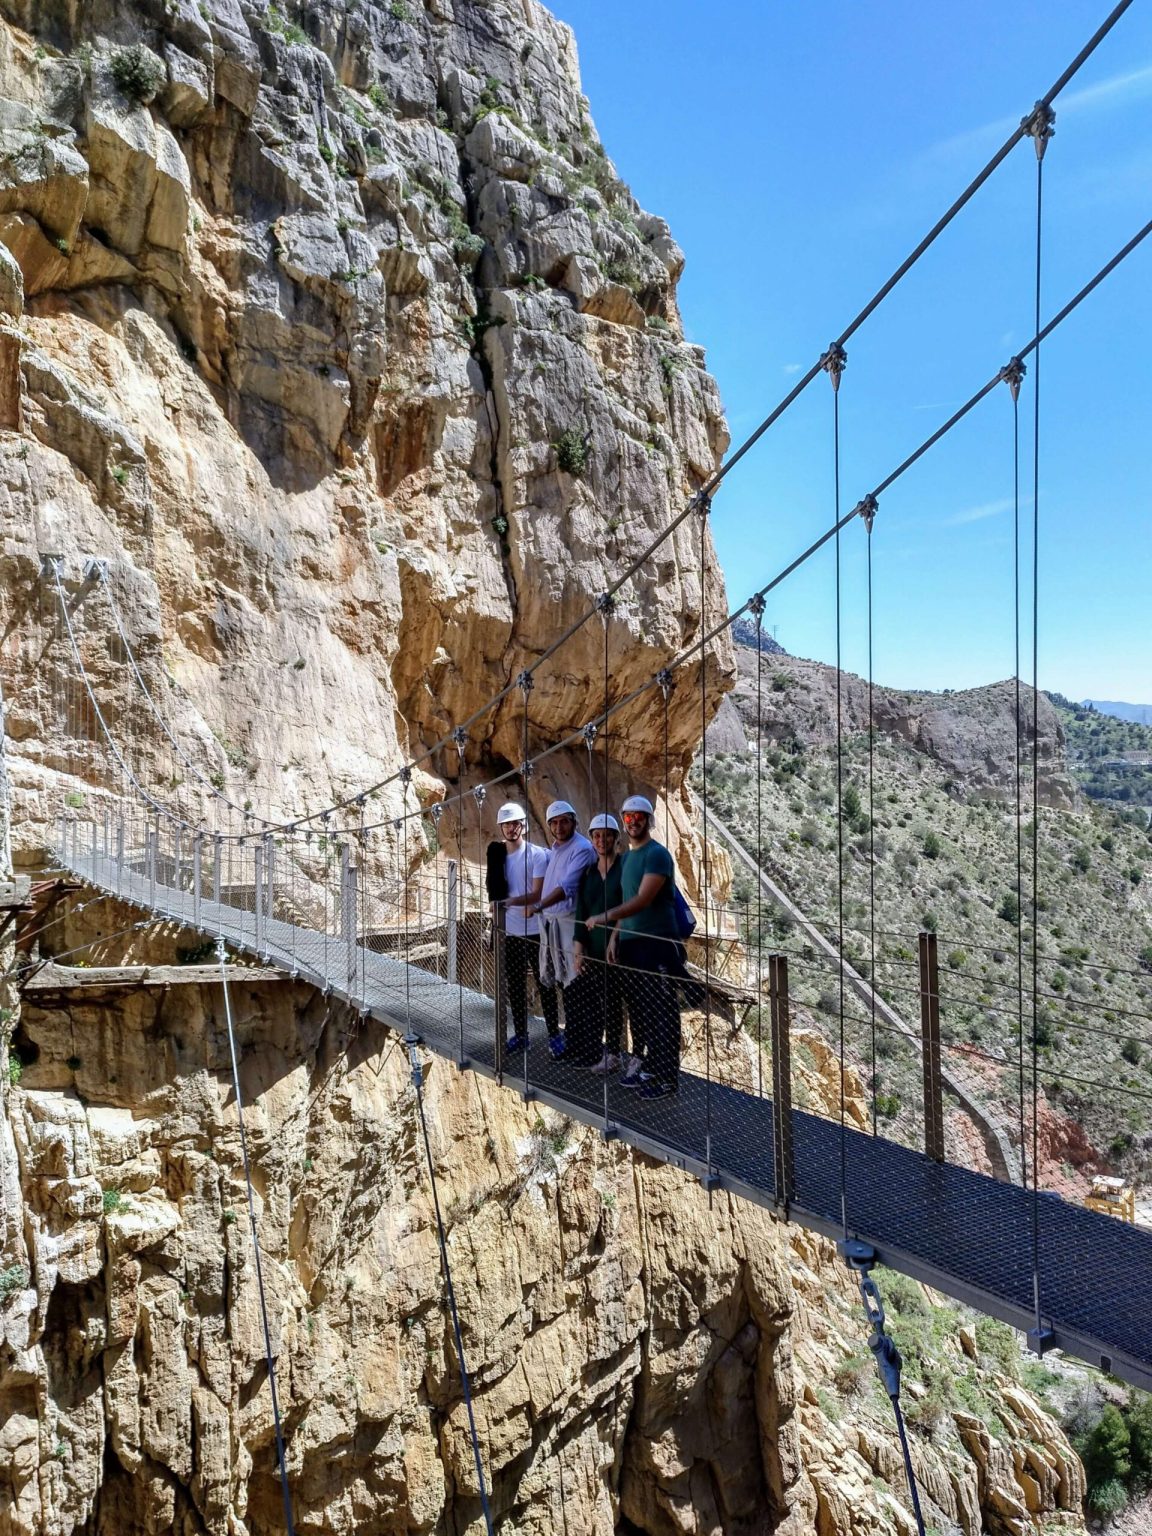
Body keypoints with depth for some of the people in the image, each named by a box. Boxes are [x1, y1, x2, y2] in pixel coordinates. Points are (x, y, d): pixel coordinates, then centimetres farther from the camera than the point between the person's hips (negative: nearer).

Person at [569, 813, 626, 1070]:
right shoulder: (588, 872, 9)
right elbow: (581, 913, 7)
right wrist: (578, 950, 0)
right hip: (593, 948, 5)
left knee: (611, 1000, 3)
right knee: (588, 1000, 7)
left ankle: (612, 1053, 16)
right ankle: (590, 1051, 21)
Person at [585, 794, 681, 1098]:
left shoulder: (657, 854, -11)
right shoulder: (627, 856, 15)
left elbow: (642, 900, -21)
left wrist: (604, 918, -24)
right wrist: (614, 938, 14)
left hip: (657, 944, -8)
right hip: (629, 943, 8)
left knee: (661, 1012, -2)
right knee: (637, 1008, 13)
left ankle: (666, 1076, 5)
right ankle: (642, 1064, 23)